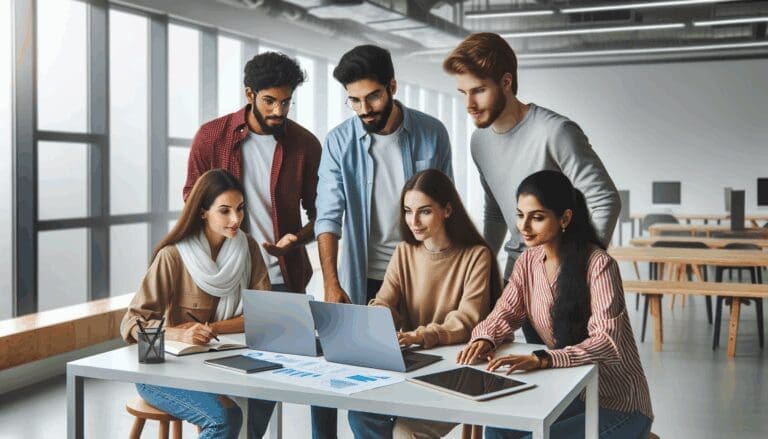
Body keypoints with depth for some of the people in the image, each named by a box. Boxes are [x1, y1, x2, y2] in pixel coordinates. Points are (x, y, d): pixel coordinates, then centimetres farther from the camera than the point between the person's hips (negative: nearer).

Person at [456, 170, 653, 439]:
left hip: (618, 406, -5)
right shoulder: (529, 260, 1)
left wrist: (541, 359, -39)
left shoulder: (598, 265, -19)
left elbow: (608, 344, -26)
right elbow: (505, 313, 4)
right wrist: (484, 340, -20)